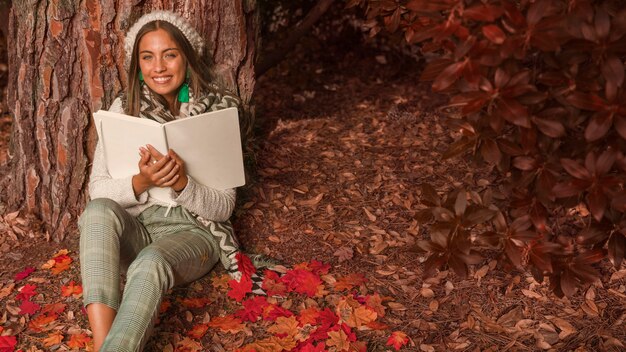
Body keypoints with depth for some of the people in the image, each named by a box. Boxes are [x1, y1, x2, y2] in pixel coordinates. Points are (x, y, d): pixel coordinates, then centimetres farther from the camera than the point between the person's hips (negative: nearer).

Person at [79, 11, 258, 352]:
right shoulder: (125, 107, 2)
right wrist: (141, 182, -23)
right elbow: (97, 190, -2)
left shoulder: (218, 109, -4)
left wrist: (181, 183, -25)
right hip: (134, 227, 3)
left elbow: (223, 207, -4)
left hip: (194, 229, -2)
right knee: (99, 211, -33)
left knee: (151, 263, -38)